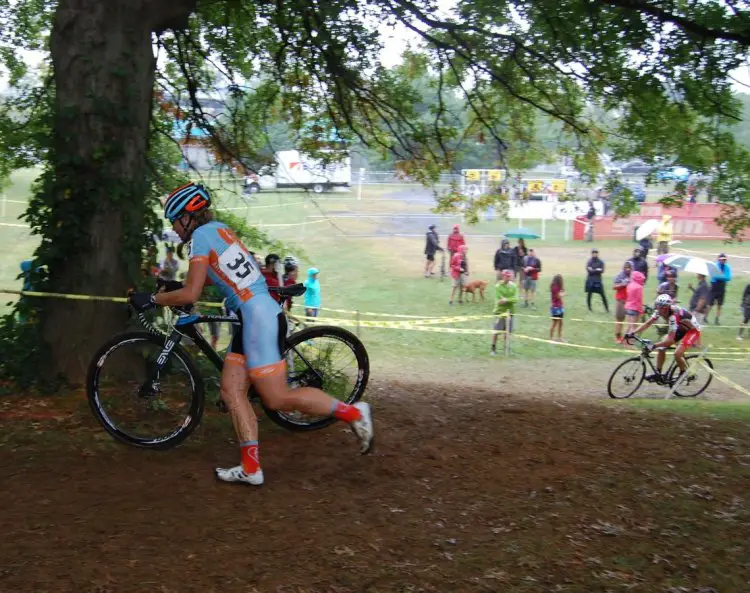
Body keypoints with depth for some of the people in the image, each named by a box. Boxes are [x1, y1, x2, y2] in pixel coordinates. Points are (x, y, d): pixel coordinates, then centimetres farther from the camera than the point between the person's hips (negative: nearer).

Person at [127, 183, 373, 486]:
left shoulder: (201, 235, -9)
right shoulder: (219, 229, 18)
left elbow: (190, 294, -12)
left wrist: (152, 299, 0)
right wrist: (172, 288, 35)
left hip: (258, 317, -10)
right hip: (256, 316, 10)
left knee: (277, 398, -7)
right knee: (231, 391, 8)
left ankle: (352, 412, 0)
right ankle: (251, 469, 8)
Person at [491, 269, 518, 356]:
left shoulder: (513, 286, 2)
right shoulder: (498, 286, -9)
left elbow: (515, 299, -8)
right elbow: (498, 301, -15)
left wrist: (506, 300, -23)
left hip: (510, 311, 4)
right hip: (500, 311, -4)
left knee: (507, 331, 10)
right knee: (496, 331, -2)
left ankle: (506, 347, 23)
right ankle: (493, 349, 9)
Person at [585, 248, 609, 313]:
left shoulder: (600, 262, 2)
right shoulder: (589, 261, -2)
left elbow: (602, 271, -9)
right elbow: (589, 271, -12)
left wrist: (593, 270, -14)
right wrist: (597, 270, -10)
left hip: (598, 280, 1)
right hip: (590, 280, 0)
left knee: (603, 295, -1)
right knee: (589, 295, 4)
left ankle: (607, 308, 6)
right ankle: (589, 309, 17)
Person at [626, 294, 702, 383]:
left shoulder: (673, 316, -38)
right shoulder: (660, 311, -17)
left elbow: (670, 340, -41)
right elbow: (647, 323, -12)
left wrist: (654, 345, -49)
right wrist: (632, 333, -24)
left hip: (693, 330, -8)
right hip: (680, 329, 8)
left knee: (677, 354, -22)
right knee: (661, 348, -6)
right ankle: (658, 374, 4)